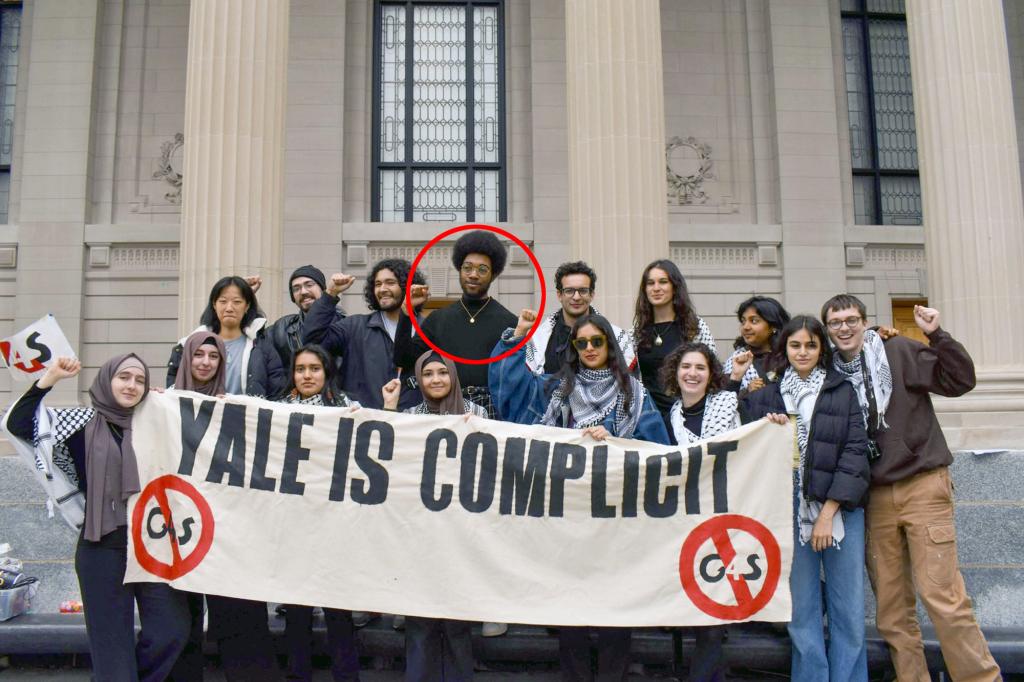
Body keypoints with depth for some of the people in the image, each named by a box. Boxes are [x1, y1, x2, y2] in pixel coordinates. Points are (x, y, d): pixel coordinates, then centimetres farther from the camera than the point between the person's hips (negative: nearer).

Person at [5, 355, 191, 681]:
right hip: (103, 548, -2)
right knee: (112, 640, 5)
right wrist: (49, 378, -10)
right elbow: (18, 424, -3)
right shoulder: (83, 423, 1)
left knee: (172, 630, -1)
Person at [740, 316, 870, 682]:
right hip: (790, 511, 1)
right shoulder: (765, 395, 10)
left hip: (839, 509, -1)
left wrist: (828, 513, -8)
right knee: (801, 611, 3)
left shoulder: (843, 391, 6)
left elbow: (855, 452, -1)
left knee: (849, 610, 1)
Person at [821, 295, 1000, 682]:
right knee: (891, 605, 8)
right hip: (874, 497, 4)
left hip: (923, 488, -4)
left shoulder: (899, 352, 0)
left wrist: (936, 335, -16)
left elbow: (960, 380, -7)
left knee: (942, 596, -9)